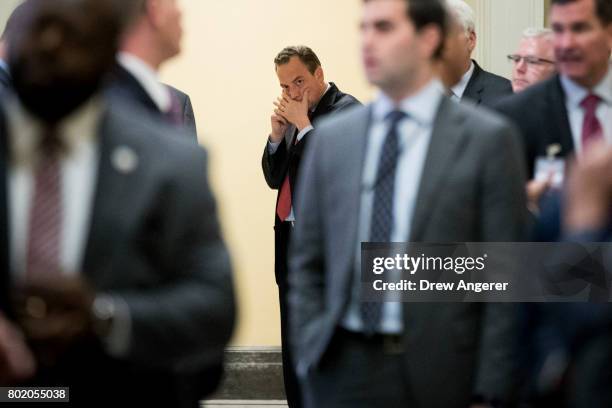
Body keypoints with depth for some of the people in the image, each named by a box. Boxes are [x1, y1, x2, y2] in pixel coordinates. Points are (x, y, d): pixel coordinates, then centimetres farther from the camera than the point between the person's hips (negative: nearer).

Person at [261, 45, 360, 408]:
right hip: (290, 240, 8)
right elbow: (275, 178, 15)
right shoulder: (294, 116, 13)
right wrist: (277, 133, 0)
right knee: (294, 348, 13)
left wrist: (303, 125, -15)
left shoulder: (348, 110, -9)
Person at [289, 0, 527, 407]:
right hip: (341, 369, 3)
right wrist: (308, 355, 3)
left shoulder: (488, 139, -3)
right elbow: (307, 262, 12)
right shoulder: (331, 138, 8)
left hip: (436, 373, -3)